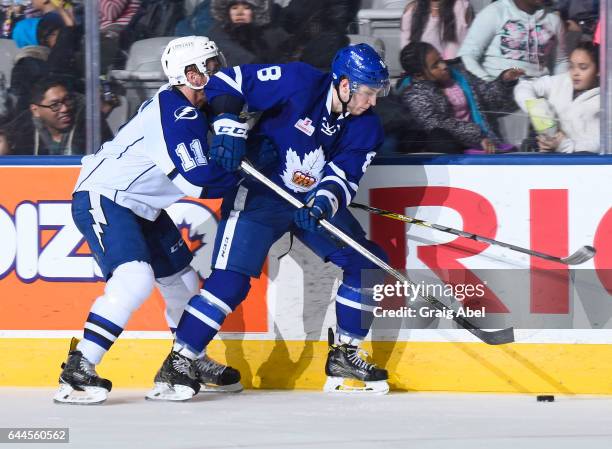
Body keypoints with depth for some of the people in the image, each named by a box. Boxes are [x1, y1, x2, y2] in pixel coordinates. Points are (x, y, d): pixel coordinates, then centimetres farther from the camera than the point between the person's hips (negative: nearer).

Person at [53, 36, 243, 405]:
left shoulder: (190, 110, 9)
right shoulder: (174, 112, -22)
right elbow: (197, 181, -26)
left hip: (140, 206, 11)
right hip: (102, 199, -11)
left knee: (182, 277, 17)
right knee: (135, 278, -28)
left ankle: (191, 362, 37)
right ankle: (77, 370, -28)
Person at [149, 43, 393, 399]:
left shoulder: (366, 126, -5)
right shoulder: (298, 82, -20)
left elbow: (345, 177, -13)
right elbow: (228, 81, -16)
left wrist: (323, 204, -33)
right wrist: (229, 127, -27)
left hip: (316, 200, 6)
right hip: (259, 193, -6)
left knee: (367, 263, -1)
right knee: (231, 279, -18)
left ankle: (344, 356, 11)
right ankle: (177, 364, -9)